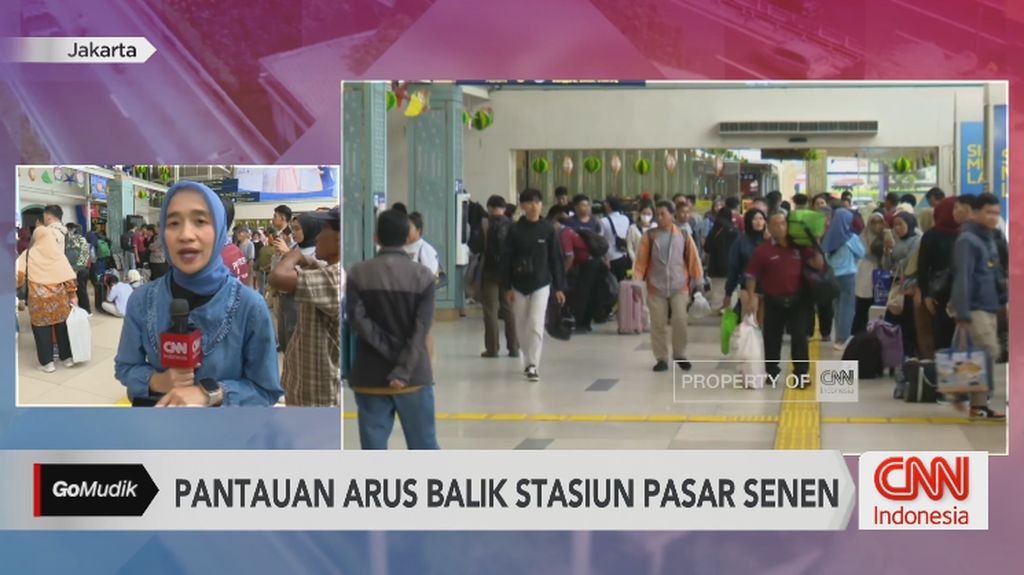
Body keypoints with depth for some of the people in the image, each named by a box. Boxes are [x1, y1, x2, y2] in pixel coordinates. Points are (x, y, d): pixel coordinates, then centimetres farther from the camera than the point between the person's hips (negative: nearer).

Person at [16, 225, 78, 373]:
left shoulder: (28, 254, -2)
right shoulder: (58, 254, 1)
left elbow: (18, 275, -9)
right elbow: (69, 277, -1)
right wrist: (73, 295, 5)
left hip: (39, 299, -2)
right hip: (59, 297, 2)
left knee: (42, 329, 5)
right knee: (62, 327, 14)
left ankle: (47, 362, 7)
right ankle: (67, 357, 22)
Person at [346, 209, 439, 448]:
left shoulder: (358, 273, -2)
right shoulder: (423, 275, -3)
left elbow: (358, 320, -11)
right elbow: (421, 329, -12)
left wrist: (390, 352, -8)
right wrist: (403, 370, -15)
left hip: (370, 376, 0)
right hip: (413, 375, 0)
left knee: (373, 449, 3)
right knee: (424, 446, 8)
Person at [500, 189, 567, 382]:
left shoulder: (548, 229, -2)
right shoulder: (515, 230, -2)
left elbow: (556, 258, 2)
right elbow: (506, 259, 1)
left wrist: (559, 287, 0)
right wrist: (507, 287, -3)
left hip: (541, 284, -2)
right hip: (519, 284, 2)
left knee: (536, 324, -13)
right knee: (521, 327, 9)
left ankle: (533, 365, -10)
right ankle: (529, 362, 26)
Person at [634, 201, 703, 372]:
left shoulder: (684, 236, 1)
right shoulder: (649, 236, 1)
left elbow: (693, 259, 4)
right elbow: (641, 261, 2)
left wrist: (698, 282, 3)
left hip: (679, 287, -1)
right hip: (656, 287, 1)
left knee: (680, 321, -9)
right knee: (658, 324, 3)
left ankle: (680, 355, 10)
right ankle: (661, 359, 12)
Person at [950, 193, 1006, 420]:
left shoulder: (990, 239, 17)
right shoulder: (967, 240, -12)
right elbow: (963, 278, -18)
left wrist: (1003, 297, 12)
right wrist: (962, 313, -22)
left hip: (990, 308, 9)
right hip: (975, 308, -9)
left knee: (989, 353, 9)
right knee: (989, 352, -12)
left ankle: (978, 402, 15)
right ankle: (979, 404, -6)